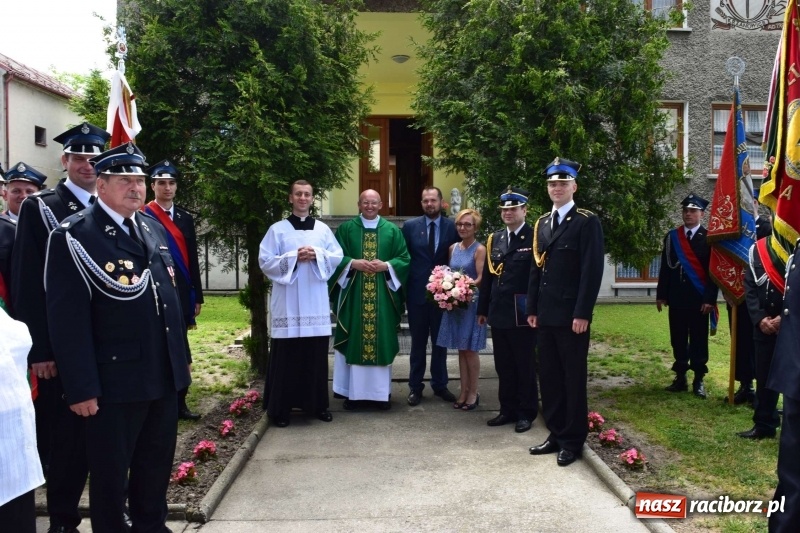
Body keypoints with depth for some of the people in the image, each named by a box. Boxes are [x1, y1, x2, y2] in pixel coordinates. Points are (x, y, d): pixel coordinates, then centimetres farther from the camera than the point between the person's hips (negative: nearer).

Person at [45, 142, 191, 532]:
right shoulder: (73, 237, -11)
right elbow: (68, 320, -15)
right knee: (110, 471, 11)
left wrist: (182, 356, 15)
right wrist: (81, 387, -17)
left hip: (164, 375, 7)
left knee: (156, 464, 20)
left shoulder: (152, 228, 10)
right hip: (115, 381, -7)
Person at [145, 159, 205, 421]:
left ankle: (179, 403, 21)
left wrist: (197, 295, 10)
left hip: (182, 293, 5)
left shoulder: (185, 218, 12)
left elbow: (193, 260, 12)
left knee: (180, 349, 11)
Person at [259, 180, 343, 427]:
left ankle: (318, 404, 19)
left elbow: (337, 257, 6)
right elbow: (265, 261, -4)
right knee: (286, 356, 0)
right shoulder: (277, 229, 2)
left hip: (316, 301, 3)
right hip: (287, 303, -3)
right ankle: (280, 408, 10)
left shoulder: (323, 229, 11)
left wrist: (317, 254, -11)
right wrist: (293, 257, -14)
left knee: (317, 354, 7)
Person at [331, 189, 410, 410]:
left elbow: (405, 259, 4)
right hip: (354, 294, -1)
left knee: (382, 341, 4)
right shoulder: (346, 229, 5)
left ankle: (382, 392, 12)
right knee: (354, 341, 1)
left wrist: (385, 265, -12)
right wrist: (354, 263, -15)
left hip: (383, 296, 1)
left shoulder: (393, 230, 8)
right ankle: (354, 391, 9)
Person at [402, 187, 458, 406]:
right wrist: (405, 287, -2)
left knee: (440, 341, 11)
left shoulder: (452, 227, 0)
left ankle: (439, 384, 23)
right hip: (417, 292, 0)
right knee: (418, 342, 9)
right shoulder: (410, 226, 0)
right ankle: (415, 386, 18)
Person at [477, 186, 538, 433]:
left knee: (525, 365, 7)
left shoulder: (535, 238, -7)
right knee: (503, 365, 13)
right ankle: (508, 409, 25)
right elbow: (487, 276, 11)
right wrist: (483, 309, 10)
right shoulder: (495, 239, 11)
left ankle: (526, 413, 19)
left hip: (522, 314, -5)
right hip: (499, 312, 6)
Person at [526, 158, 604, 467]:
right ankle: (556, 434, 23)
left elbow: (592, 270, -13)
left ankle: (573, 441, 14)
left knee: (573, 378, 3)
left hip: (571, 315, -7)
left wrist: (582, 313, -18)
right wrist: (532, 308, 10)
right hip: (546, 314, 7)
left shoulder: (587, 222, -6)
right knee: (549, 376, 11)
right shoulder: (542, 223, 15)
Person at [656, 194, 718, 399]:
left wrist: (710, 299, -12)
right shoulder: (671, 237, 7)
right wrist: (661, 295, 5)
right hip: (676, 297, 3)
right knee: (678, 339, 8)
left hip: (698, 298, -3)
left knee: (699, 339, 3)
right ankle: (680, 377, 16)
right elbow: (665, 267, 8)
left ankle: (698, 380, 11)